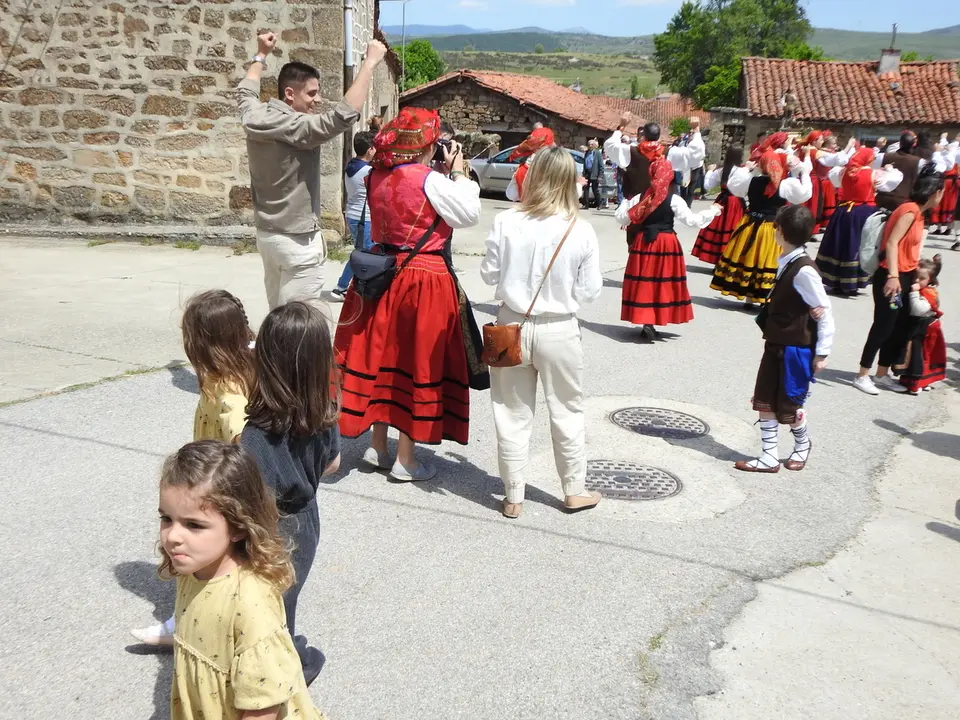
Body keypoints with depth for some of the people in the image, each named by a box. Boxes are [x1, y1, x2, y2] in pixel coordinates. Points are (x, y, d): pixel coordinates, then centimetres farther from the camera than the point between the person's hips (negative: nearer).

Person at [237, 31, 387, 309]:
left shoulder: (254, 117, 3)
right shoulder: (295, 126, -21)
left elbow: (246, 91, 26)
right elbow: (344, 116, -31)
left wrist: (261, 55, 38)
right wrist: (370, 62, -24)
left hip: (267, 234, 9)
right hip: (297, 240, -9)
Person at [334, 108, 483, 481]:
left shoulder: (377, 175, 3)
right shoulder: (430, 181, -18)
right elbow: (469, 214, -11)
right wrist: (458, 171, -2)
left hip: (383, 275, 7)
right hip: (425, 281, -7)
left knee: (383, 355, 17)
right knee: (418, 362, 4)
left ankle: (377, 446, 28)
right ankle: (405, 460, 13)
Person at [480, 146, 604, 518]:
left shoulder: (506, 223, -11)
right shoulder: (581, 232, -12)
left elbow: (489, 274, -3)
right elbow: (589, 291, -6)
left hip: (512, 326, 1)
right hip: (558, 331, -1)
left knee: (513, 414, 12)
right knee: (567, 412, 17)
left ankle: (513, 497, 22)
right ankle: (574, 490, 30)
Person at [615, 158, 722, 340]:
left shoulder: (640, 198, -1)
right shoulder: (673, 199, -9)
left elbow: (621, 217, 5)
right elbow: (691, 220, -10)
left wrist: (626, 203, 25)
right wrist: (713, 210, 3)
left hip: (643, 243, 2)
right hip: (667, 245, -2)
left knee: (644, 282, 6)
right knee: (662, 282, 7)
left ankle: (645, 322, 2)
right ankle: (650, 324, 7)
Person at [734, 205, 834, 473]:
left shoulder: (803, 270, -21)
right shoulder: (785, 263, 3)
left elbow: (825, 310, -17)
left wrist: (822, 352, -14)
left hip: (796, 349, -8)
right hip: (776, 345, 8)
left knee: (788, 405, 8)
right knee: (764, 401, 8)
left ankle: (802, 445, 35)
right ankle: (769, 457, 17)